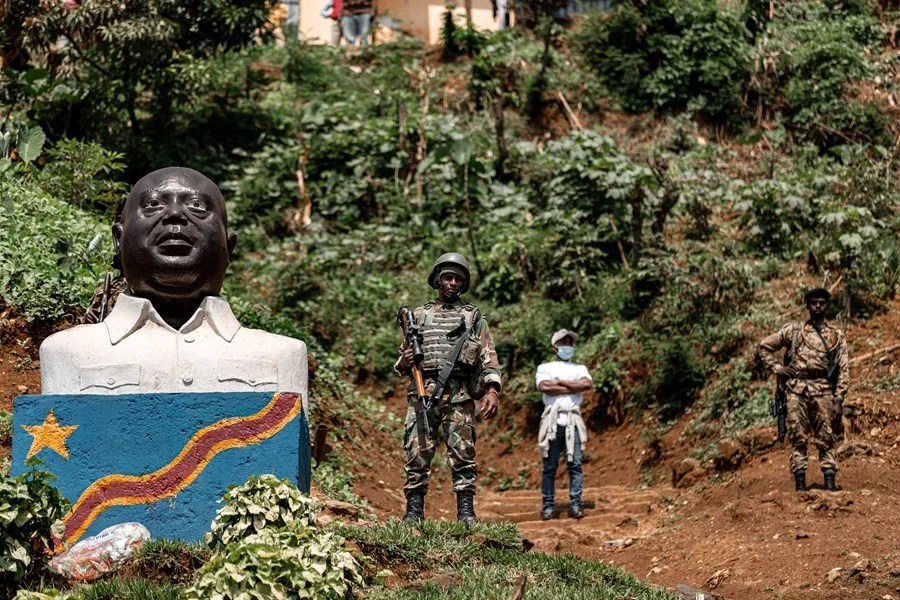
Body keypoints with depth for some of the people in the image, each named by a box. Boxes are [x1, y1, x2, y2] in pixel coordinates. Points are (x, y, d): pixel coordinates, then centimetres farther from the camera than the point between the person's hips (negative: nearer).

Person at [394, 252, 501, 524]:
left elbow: (488, 357, 5)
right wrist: (404, 362, -4)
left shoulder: (474, 317, 14)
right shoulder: (419, 315, 19)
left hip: (459, 395, -1)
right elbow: (402, 365, 21)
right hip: (422, 393, 2)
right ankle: (414, 509, 1)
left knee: (463, 453, -5)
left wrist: (493, 390, -9)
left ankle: (466, 510, -1)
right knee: (417, 454, -3)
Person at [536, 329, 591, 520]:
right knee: (549, 466, -1)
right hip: (552, 420, -1)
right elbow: (544, 387, -9)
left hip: (573, 420, 1)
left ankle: (575, 504, -6)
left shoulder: (579, 368, 19)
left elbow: (587, 384, -4)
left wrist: (560, 383, -3)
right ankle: (547, 506, 1)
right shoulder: (545, 368, 13)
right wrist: (574, 388, -5)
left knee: (575, 463, -6)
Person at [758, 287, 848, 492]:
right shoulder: (793, 331, 9)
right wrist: (778, 368, 4)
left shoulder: (836, 336, 9)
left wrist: (839, 400, -2)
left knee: (825, 438, -1)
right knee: (798, 438, 0)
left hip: (823, 391, 0)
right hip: (797, 390, 0)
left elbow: (843, 370, 6)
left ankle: (830, 483, 0)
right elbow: (764, 346, 16)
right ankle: (800, 482, 2)